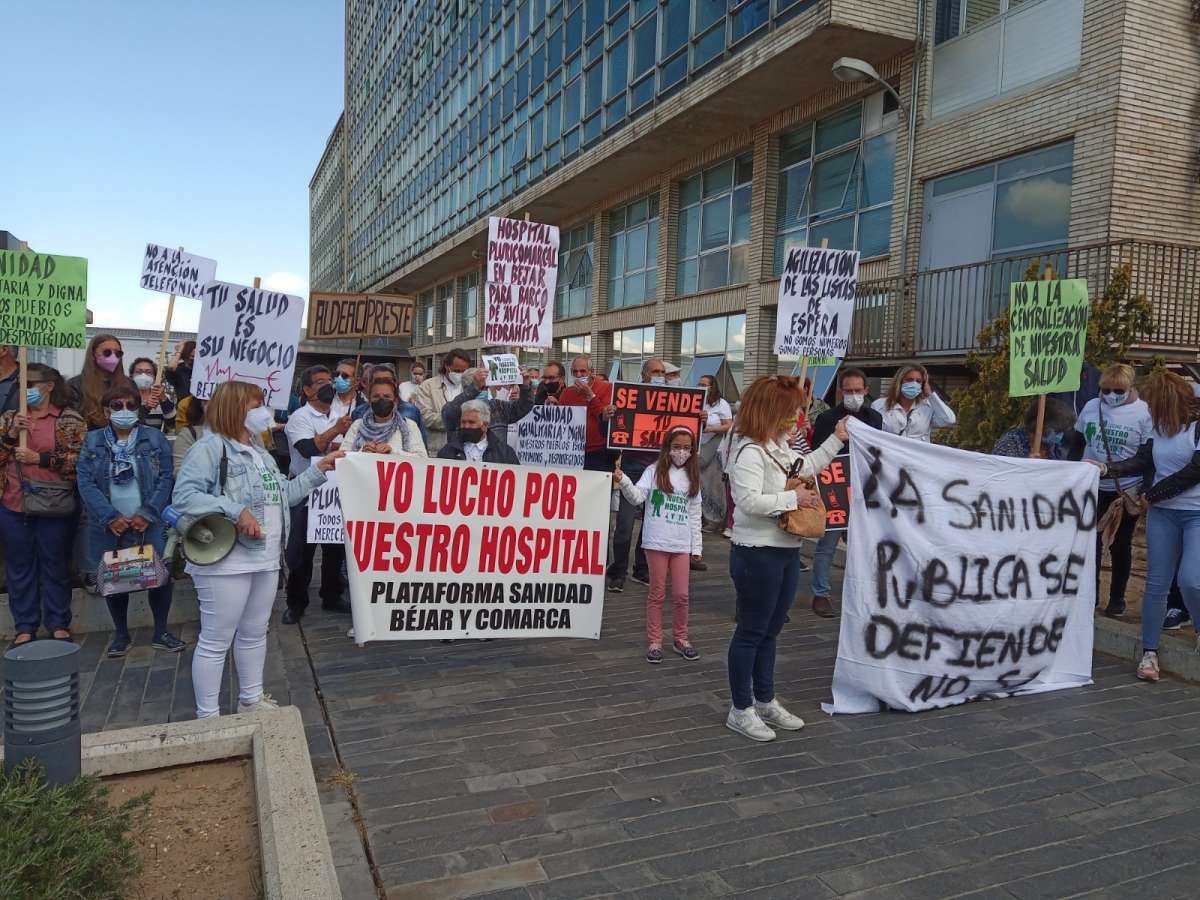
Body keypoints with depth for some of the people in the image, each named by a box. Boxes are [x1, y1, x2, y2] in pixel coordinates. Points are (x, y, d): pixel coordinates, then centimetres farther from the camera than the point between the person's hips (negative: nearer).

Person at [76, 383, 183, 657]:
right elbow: (86, 483, -5)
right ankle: (121, 634, 27)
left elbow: (166, 478, -5)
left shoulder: (155, 438, 1)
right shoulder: (92, 441, 3)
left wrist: (148, 514, -15)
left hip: (148, 524, -1)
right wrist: (110, 518, -16)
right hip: (109, 527, 1)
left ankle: (161, 632, 17)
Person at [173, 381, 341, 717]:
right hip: (226, 561, -9)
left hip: (265, 559, 9)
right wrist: (235, 510, -25)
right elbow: (182, 495, -20)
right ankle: (207, 715, 11)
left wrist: (319, 469, 13)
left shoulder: (259, 451, 17)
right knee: (216, 640, 0)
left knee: (254, 633, 19)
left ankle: (251, 699, 33)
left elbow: (283, 494, 17)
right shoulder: (210, 447, -11)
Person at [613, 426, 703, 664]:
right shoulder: (654, 471, -1)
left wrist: (697, 546, 10)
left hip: (682, 545, 3)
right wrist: (623, 482, -30)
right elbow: (637, 497, -12)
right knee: (657, 593, 5)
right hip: (656, 542, -3)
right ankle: (654, 641, 15)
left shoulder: (692, 477, 9)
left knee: (681, 595, 6)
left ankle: (681, 639, 24)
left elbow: (694, 515, 11)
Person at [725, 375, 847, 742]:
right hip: (757, 554, -9)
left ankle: (766, 701, 32)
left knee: (770, 631, 19)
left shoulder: (779, 446, 11)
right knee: (751, 632, 3)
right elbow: (749, 502, -29)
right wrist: (793, 498, -19)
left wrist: (837, 439, 25)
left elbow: (806, 468, 29)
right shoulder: (749, 451, -19)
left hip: (786, 550, 10)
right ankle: (741, 710, 16)